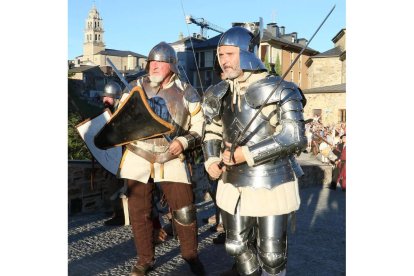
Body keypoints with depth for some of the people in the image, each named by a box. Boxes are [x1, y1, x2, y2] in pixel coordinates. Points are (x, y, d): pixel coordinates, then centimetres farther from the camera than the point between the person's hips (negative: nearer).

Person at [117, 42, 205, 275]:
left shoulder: (186, 92, 1)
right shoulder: (136, 87, 6)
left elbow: (200, 127, 3)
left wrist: (183, 142, -14)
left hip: (172, 160, -2)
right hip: (138, 159, 2)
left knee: (184, 211, 2)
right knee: (139, 211, 10)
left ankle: (191, 255, 26)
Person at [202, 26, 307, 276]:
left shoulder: (279, 90, -13)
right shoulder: (219, 94, 5)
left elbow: (294, 138, -21)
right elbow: (212, 133, 16)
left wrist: (246, 154, -23)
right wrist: (212, 161, -3)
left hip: (271, 184, -5)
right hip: (234, 184, 6)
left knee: (272, 254, 7)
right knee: (237, 245, 19)